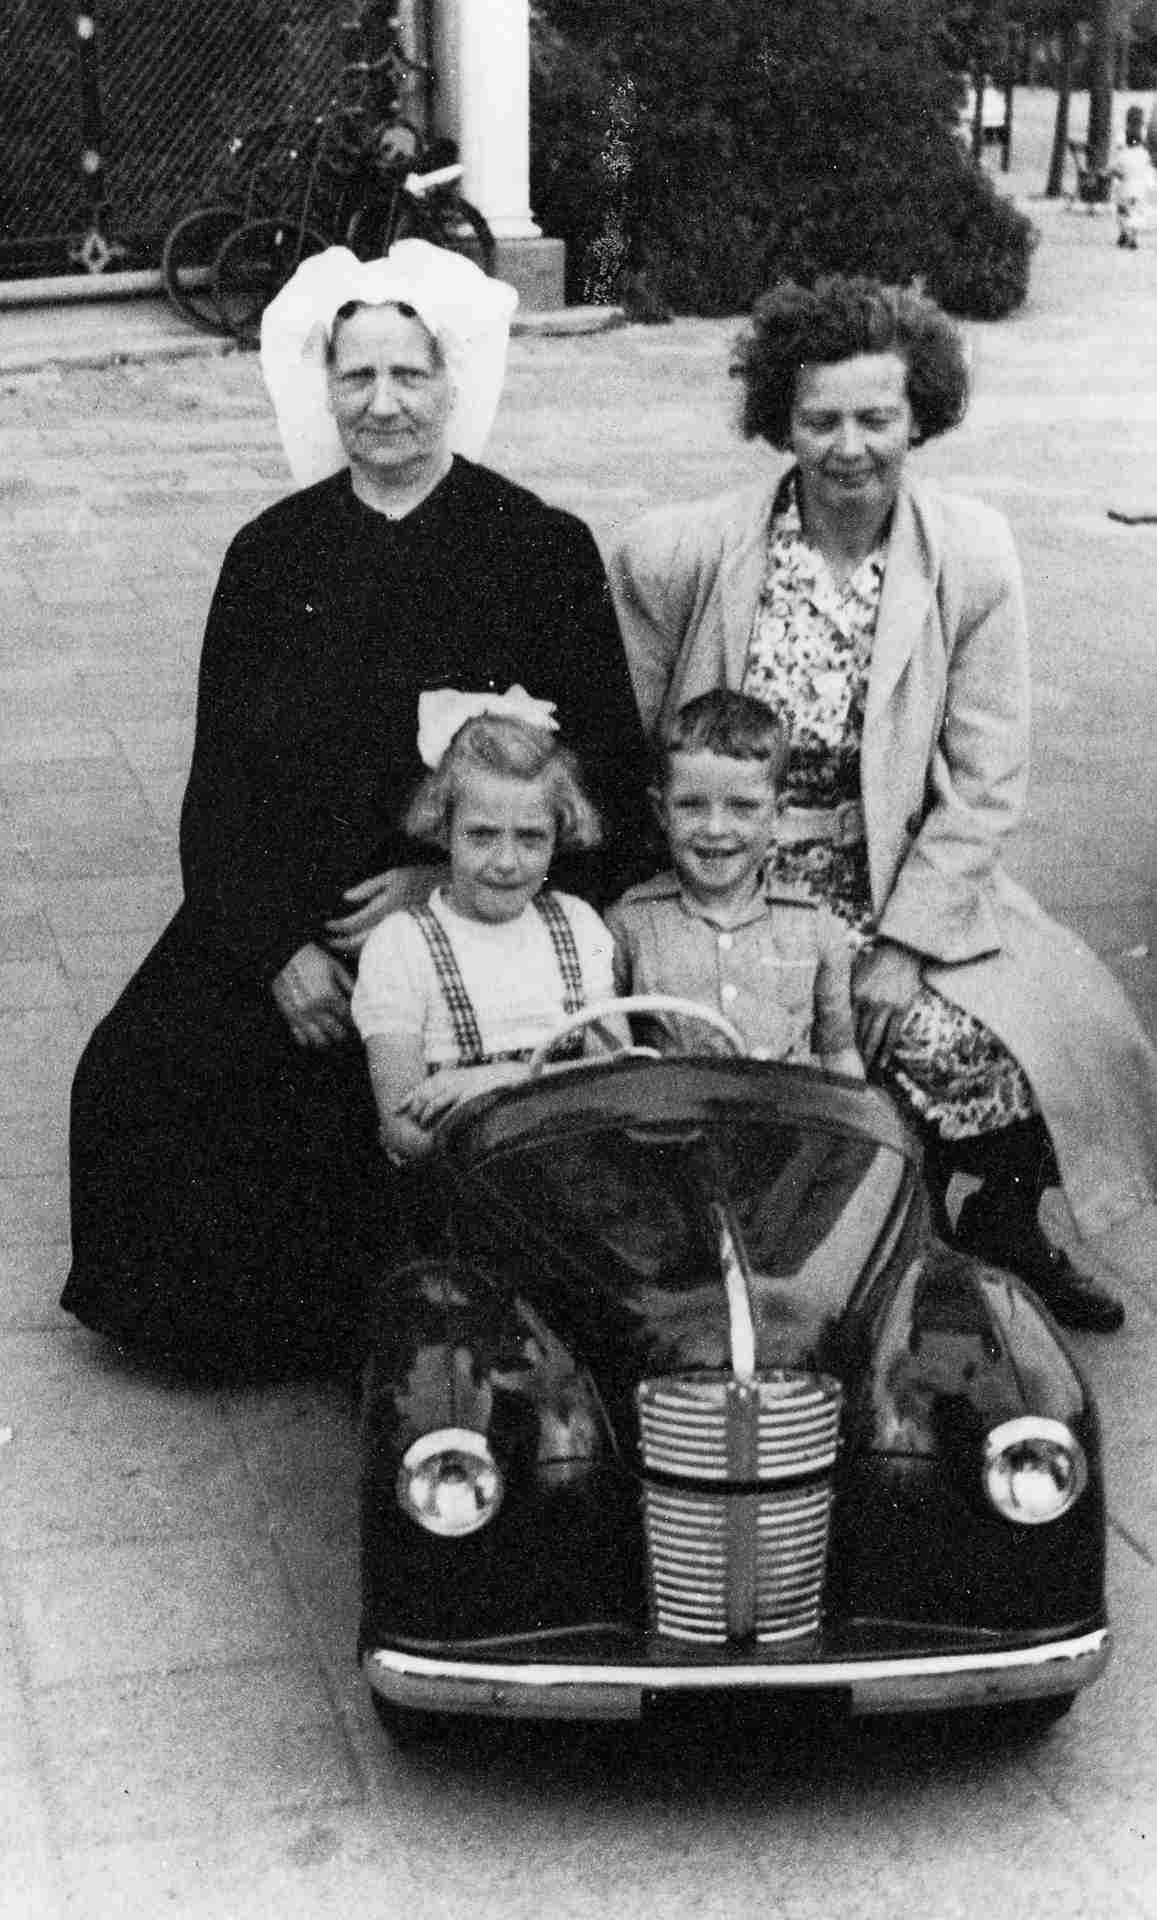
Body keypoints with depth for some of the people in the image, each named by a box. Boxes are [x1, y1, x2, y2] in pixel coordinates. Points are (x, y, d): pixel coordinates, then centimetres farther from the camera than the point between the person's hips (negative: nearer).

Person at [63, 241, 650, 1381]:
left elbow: (609, 779, 0)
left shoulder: (543, 550, 2)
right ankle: (239, 1320, 6)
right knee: (139, 1077, -18)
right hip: (282, 922, 3)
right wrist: (278, 952, -10)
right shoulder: (271, 557, 9)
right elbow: (220, 779, 6)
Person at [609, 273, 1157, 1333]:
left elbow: (984, 781, -4)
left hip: (907, 883, 3)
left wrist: (905, 944, -11)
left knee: (1057, 1032, -12)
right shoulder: (679, 555, -9)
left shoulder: (973, 556, -4)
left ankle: (1001, 1228, 20)